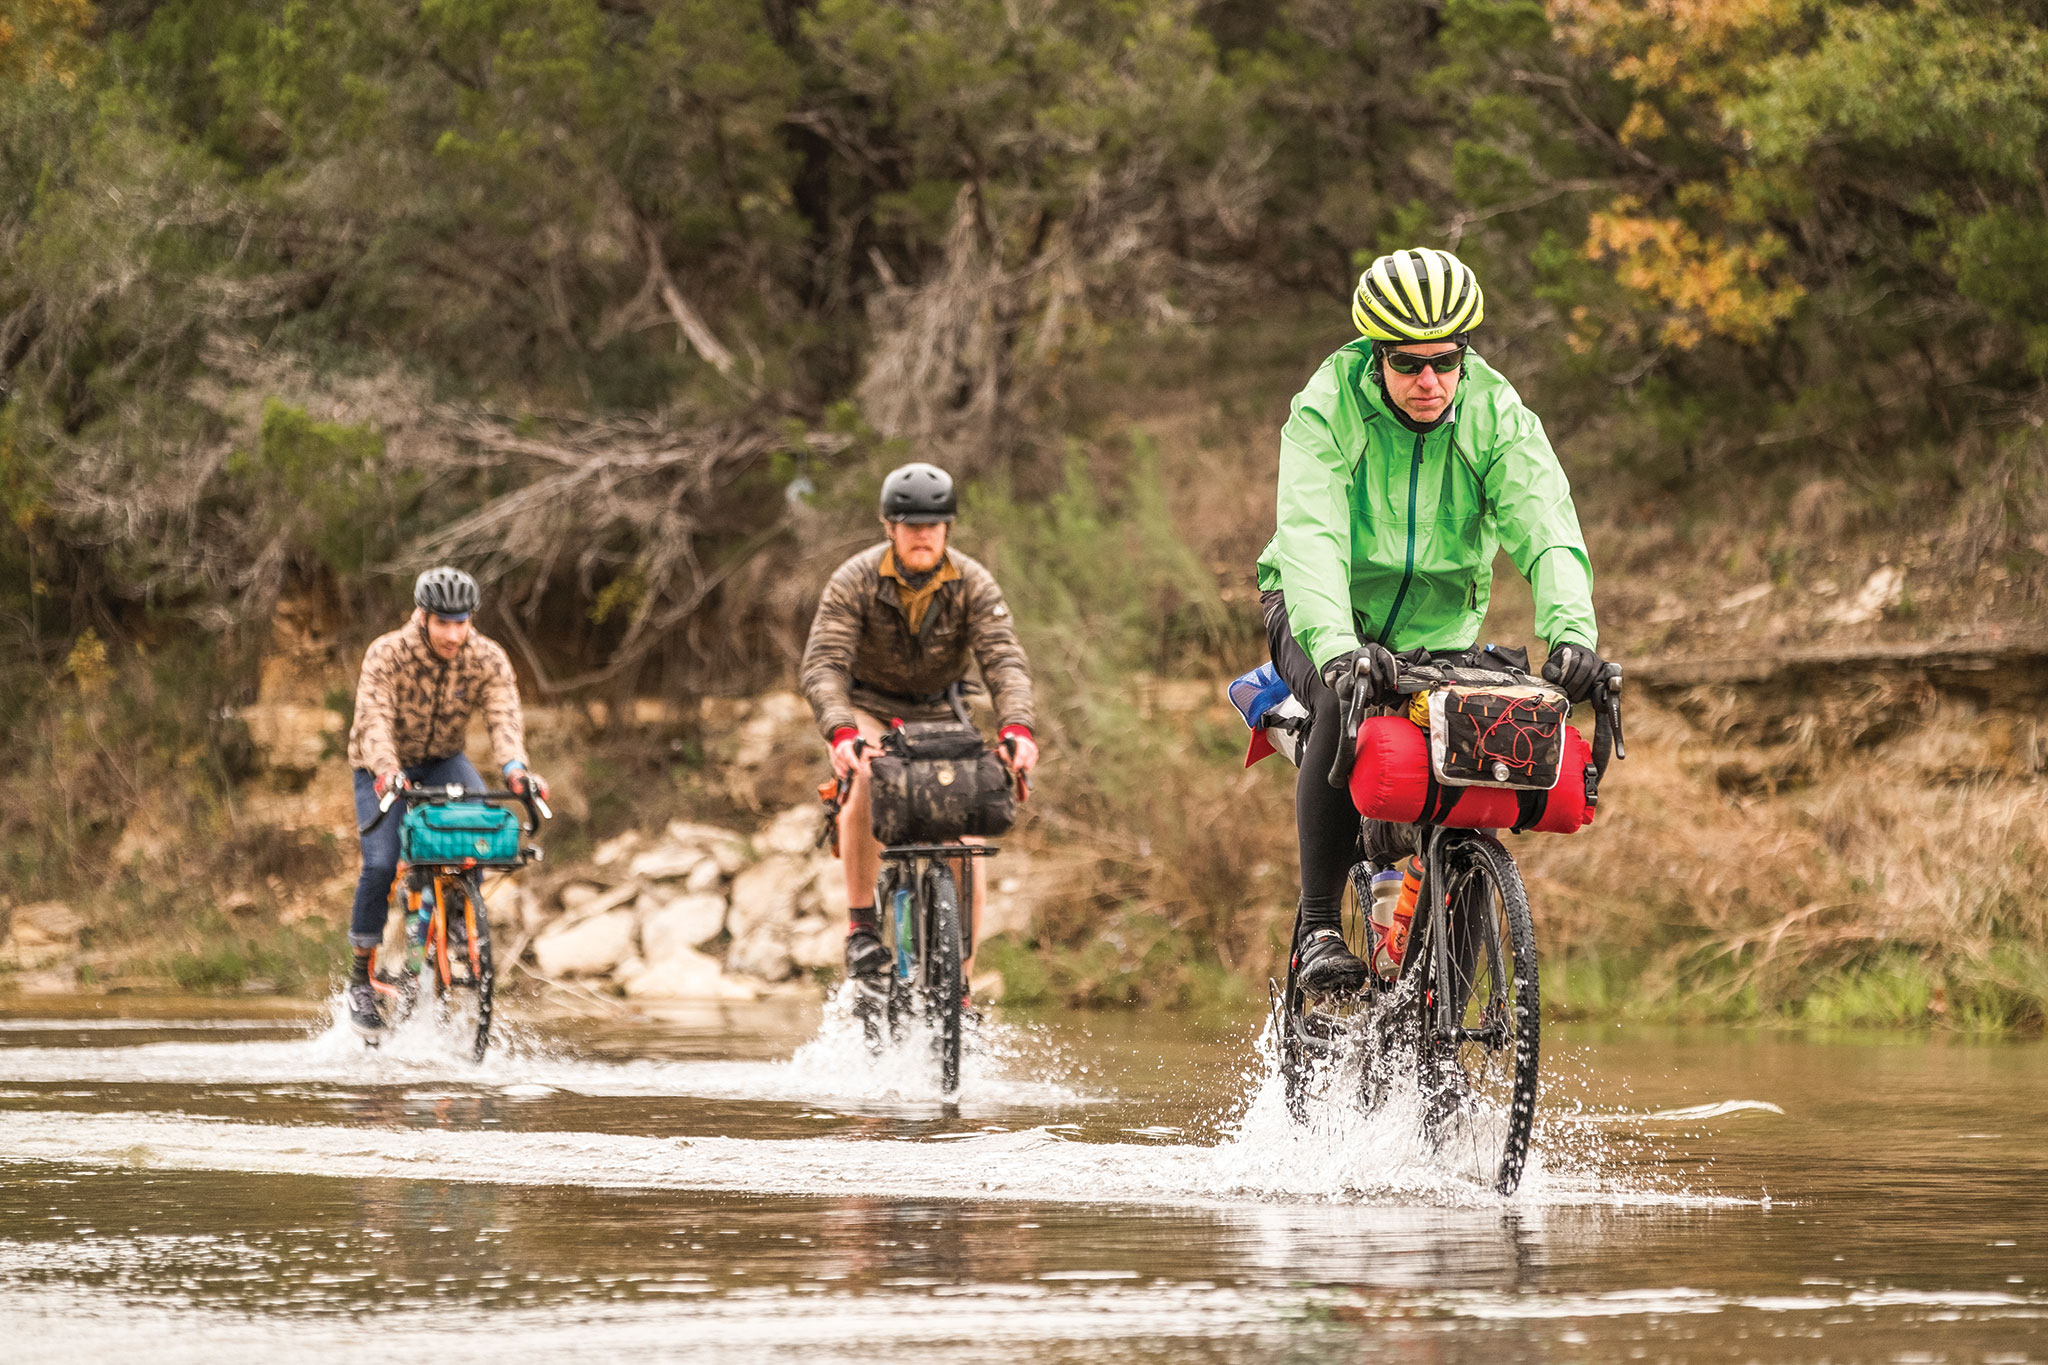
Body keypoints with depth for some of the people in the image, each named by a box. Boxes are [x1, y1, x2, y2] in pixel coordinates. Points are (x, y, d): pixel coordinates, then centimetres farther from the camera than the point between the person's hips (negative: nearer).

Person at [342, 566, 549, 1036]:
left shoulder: (488, 659, -17)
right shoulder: (386, 654, -24)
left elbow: (505, 716, -31)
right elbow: (374, 718, -36)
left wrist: (515, 767, -51)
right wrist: (386, 770, -56)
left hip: (442, 760, 3)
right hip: (386, 769, -3)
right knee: (381, 865, -20)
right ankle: (360, 976, -4)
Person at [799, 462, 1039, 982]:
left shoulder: (973, 583, -17)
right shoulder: (856, 580, -21)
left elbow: (1005, 660, -28)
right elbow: (823, 665, -30)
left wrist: (1016, 726, -48)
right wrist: (840, 731, -49)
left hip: (940, 715, 2)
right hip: (869, 710, -2)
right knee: (864, 783, -36)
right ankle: (861, 925, -25)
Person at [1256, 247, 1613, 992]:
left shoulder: (1496, 415, -13)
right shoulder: (1327, 411, -21)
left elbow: (1546, 526, -26)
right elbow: (1310, 537, -34)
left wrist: (1571, 629, -45)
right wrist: (1335, 647, -52)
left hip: (1440, 623, 3)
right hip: (1333, 615, -3)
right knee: (1345, 708, -33)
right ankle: (1318, 927, -27)